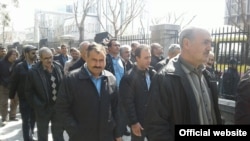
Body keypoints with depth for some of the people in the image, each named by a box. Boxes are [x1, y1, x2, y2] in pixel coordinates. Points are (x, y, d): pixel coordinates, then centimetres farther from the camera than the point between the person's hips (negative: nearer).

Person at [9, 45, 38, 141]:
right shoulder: (19, 67, -7)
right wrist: (12, 96, -1)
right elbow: (13, 82, -3)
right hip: (24, 99, -3)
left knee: (33, 119, 18)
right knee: (26, 121, 5)